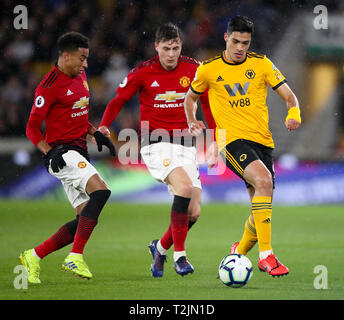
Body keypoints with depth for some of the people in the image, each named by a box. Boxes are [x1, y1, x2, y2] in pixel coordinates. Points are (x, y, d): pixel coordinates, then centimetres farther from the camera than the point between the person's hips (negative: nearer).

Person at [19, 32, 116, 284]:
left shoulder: (80, 77, 14)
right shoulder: (50, 86, -12)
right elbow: (32, 128, -9)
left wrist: (96, 133, 13)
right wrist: (49, 152, -22)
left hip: (79, 153, 9)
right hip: (62, 153, -9)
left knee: (85, 219, 3)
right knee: (101, 191, -27)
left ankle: (34, 256, 12)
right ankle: (76, 257, -24)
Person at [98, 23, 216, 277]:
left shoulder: (193, 69, 2)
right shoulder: (142, 72, -5)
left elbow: (207, 102, 15)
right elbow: (118, 101, 6)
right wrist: (104, 125, -10)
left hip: (184, 144, 4)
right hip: (155, 143, -4)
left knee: (194, 212, -5)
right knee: (184, 185, -30)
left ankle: (161, 248, 24)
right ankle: (179, 255, -21)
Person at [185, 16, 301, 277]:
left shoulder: (261, 64, 6)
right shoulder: (208, 69, 4)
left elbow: (289, 96, 6)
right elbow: (190, 97, 22)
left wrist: (293, 115, -15)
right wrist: (192, 121, 5)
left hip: (262, 141, 4)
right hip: (232, 140, -4)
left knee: (262, 211, 2)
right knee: (263, 179, -33)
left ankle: (240, 251, 35)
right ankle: (266, 256, -33)